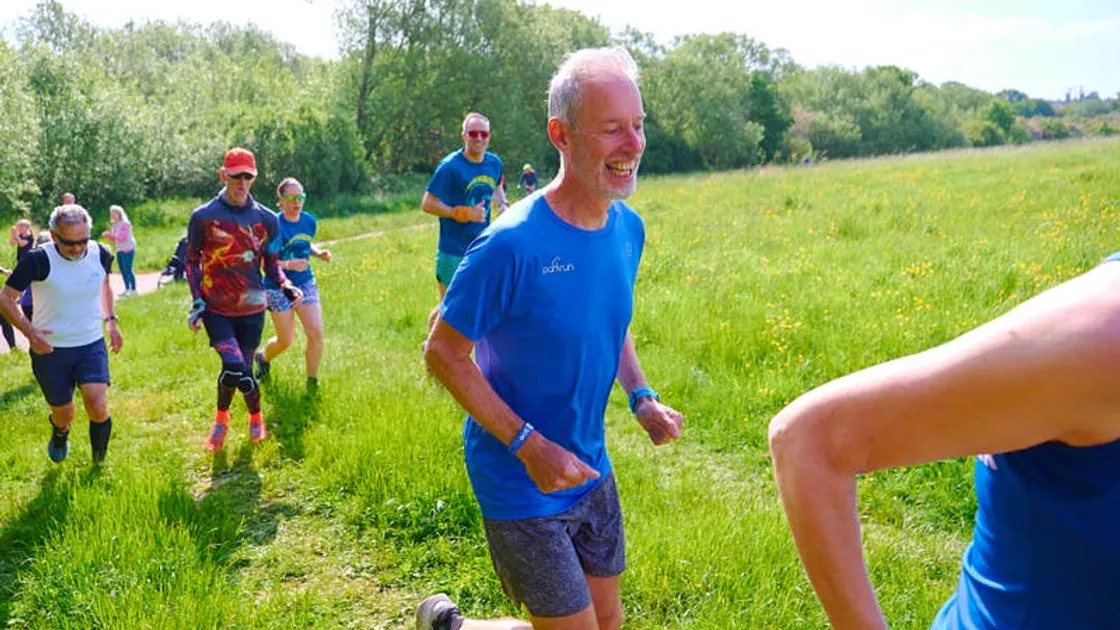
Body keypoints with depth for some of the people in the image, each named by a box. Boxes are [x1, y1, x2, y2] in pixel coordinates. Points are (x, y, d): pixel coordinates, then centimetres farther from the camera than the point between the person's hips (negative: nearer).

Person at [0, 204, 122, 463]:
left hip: (92, 345, 1)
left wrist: (110, 320, 11)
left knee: (97, 407, -18)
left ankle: (99, 461, 13)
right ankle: (59, 435, 51)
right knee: (64, 415, 11)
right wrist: (30, 332, -25)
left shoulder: (101, 255, -8)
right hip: (50, 350, -1)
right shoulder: (38, 260, -20)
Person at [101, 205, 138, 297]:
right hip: (120, 250, 8)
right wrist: (108, 235, -1)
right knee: (123, 270, 8)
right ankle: (127, 289, 16)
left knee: (128, 270, -9)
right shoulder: (114, 224, 11)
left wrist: (110, 235, -21)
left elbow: (123, 238, -20)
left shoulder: (125, 224, -13)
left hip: (128, 250, -8)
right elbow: (115, 239, 18)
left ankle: (133, 289, -3)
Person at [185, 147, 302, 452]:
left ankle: (221, 417, 34)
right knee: (234, 365, -18)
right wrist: (197, 303, -3)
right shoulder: (203, 217, -4)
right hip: (216, 308, -2)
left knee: (241, 369, 4)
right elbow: (192, 261, 5)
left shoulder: (266, 219, 1)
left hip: (251, 308, 2)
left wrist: (285, 286, -10)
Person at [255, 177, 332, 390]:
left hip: (305, 283, 5)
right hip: (278, 287, -5)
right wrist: (288, 264, -31)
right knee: (286, 340, 6)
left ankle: (312, 382, 9)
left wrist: (319, 253, -1)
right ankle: (263, 358, 41)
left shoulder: (309, 221, -1)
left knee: (316, 332, -7)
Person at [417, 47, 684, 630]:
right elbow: (442, 354, -18)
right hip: (520, 484, -7)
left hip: (591, 472, 7)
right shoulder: (511, 245, -26)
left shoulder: (629, 229, -3)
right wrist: (529, 445, -22)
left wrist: (641, 397, -4)